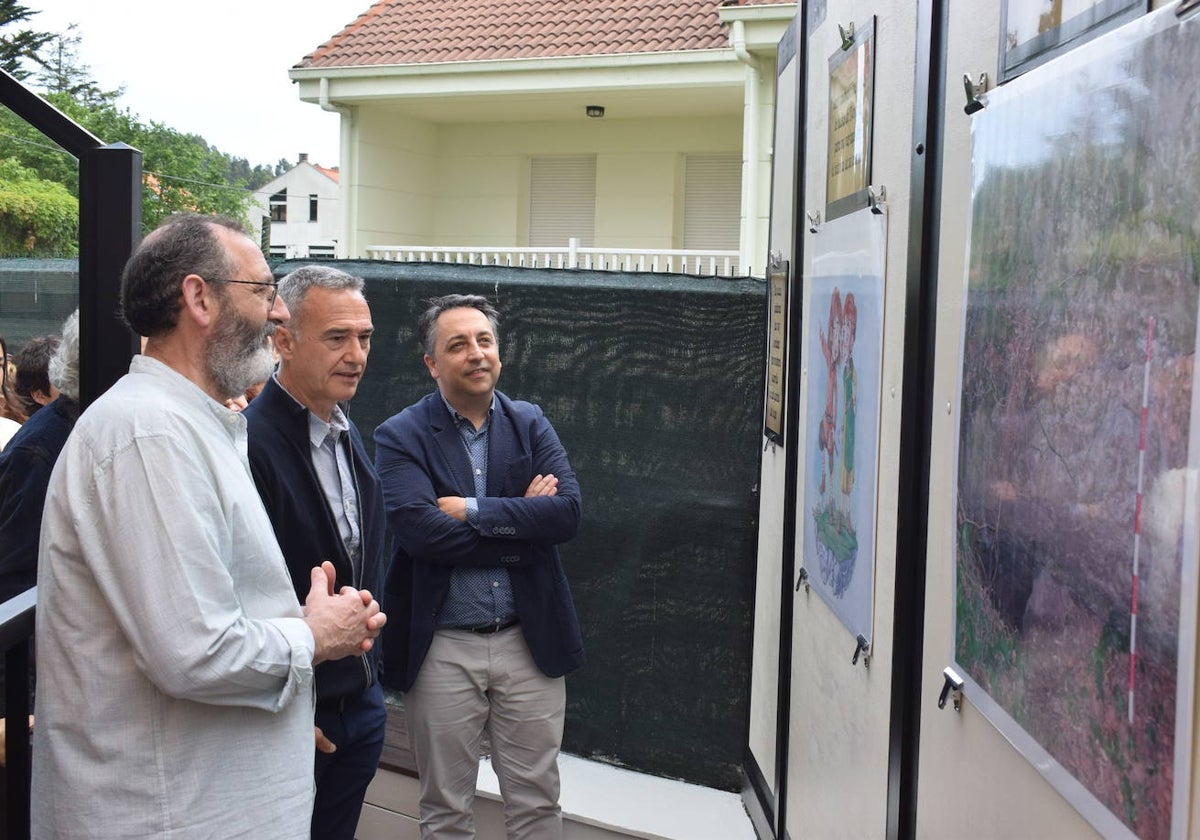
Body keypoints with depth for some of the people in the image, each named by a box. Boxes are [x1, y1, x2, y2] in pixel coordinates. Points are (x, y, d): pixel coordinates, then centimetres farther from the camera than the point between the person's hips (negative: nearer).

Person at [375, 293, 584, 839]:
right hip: (441, 647, -2)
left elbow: (567, 512, -10)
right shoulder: (400, 437, -4)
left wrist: (472, 509, -16)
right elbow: (418, 529, -20)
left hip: (531, 641, 2)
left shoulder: (532, 425, 5)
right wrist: (522, 519, -15)